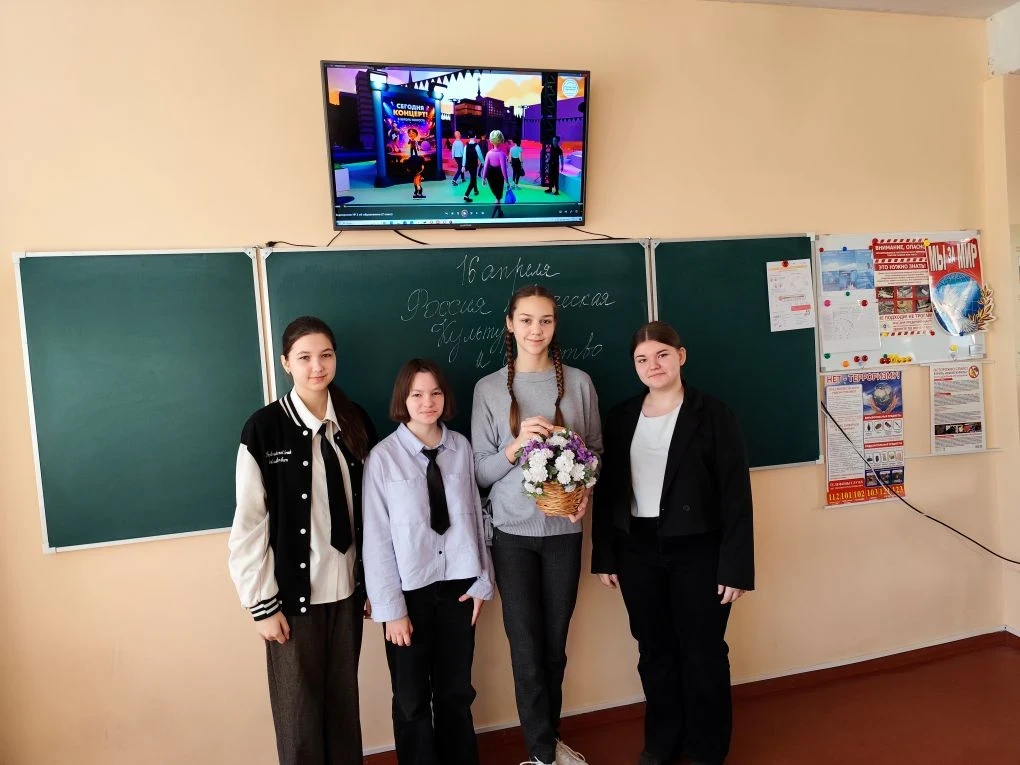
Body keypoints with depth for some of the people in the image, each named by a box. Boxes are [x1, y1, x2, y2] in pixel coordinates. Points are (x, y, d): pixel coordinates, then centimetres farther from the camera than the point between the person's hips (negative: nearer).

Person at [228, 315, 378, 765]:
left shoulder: (356, 422, 1)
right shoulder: (263, 428, -10)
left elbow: (369, 511, 5)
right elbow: (249, 523, -9)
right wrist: (262, 603, -9)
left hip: (346, 587, 3)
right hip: (294, 592, -3)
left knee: (344, 699, 15)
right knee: (300, 707, 10)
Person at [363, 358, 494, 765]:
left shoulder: (461, 447, -3)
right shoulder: (383, 456, -12)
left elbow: (475, 515, 2)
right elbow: (376, 537, -10)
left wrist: (482, 580, 4)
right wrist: (391, 607, -9)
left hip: (458, 584, 3)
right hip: (410, 590, -2)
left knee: (456, 690, 18)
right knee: (412, 697, 14)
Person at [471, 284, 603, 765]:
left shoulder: (578, 383, -1)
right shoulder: (489, 388, -3)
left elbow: (596, 450, 6)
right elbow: (481, 471, -3)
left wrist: (586, 491, -12)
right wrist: (517, 444, -20)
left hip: (564, 529, 1)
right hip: (513, 532, -1)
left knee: (555, 644, 14)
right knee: (526, 647, 6)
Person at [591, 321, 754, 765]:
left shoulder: (712, 414, -6)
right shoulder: (621, 418, 5)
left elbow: (736, 495, -8)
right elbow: (606, 491, 7)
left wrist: (735, 566, -12)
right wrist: (604, 556, 4)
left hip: (696, 551, -3)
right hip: (637, 551, 4)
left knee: (702, 654, 9)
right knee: (654, 651, 16)